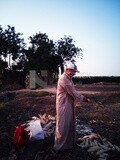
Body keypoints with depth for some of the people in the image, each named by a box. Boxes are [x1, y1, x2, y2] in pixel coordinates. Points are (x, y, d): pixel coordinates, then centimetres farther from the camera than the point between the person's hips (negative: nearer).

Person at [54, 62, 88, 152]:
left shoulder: (68, 78, 13)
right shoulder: (63, 78, -20)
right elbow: (72, 91, -19)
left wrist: (80, 97, 5)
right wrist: (82, 98, -9)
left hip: (69, 104, 10)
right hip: (63, 105, -10)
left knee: (70, 123, 19)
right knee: (63, 125, 1)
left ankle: (69, 142, 36)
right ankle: (60, 146, 17)